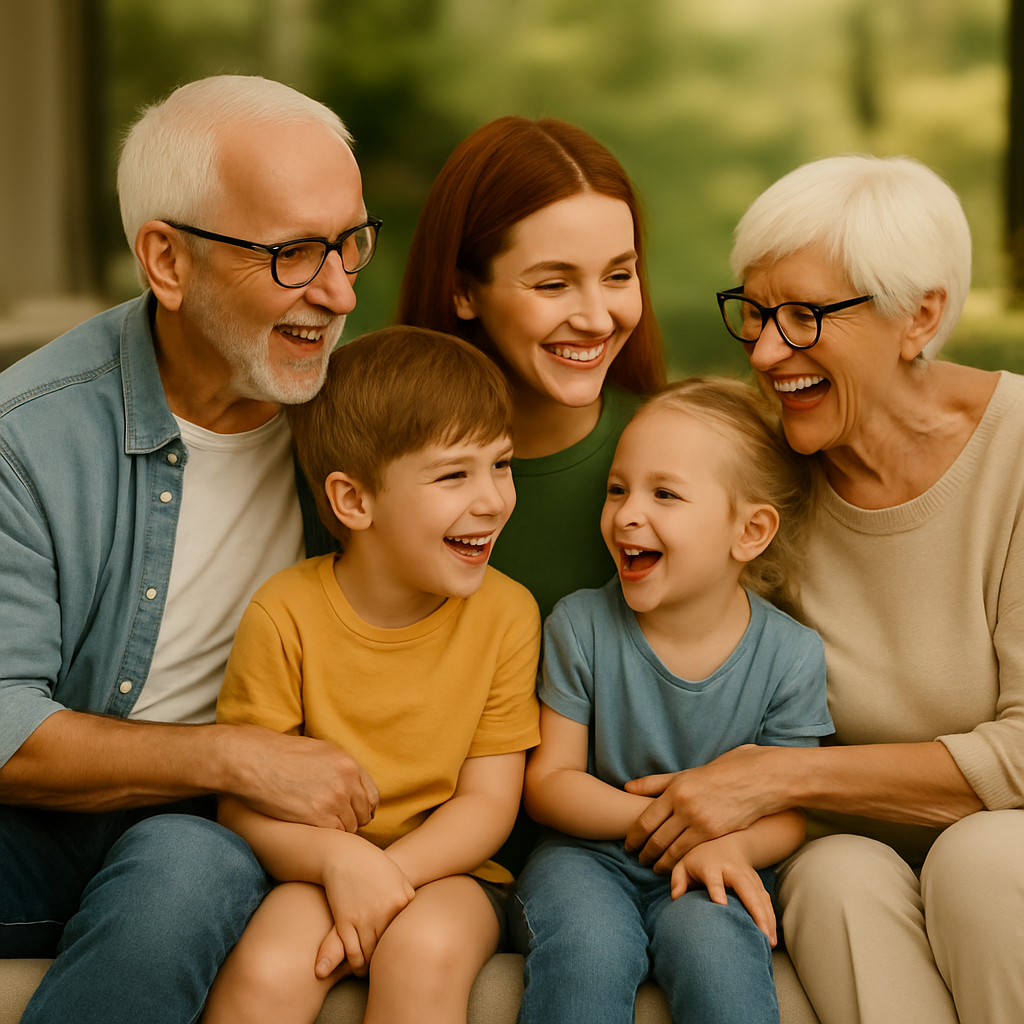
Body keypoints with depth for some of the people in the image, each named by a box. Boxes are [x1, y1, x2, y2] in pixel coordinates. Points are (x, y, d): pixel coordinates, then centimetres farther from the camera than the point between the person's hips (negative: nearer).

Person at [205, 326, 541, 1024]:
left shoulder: (506, 613, -5)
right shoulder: (285, 614, -10)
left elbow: (489, 802, -4)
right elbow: (243, 802, -7)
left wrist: (388, 875, -21)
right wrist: (337, 856, -27)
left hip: (443, 868, 1)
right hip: (312, 863, 0)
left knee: (425, 951, -32)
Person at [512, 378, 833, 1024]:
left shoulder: (792, 656, -7)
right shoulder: (580, 626, -7)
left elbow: (791, 813, -1)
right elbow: (549, 781, -3)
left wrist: (731, 843, -24)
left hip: (709, 871, 0)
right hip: (591, 853, 0)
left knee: (712, 942, -33)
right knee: (589, 948, -31)